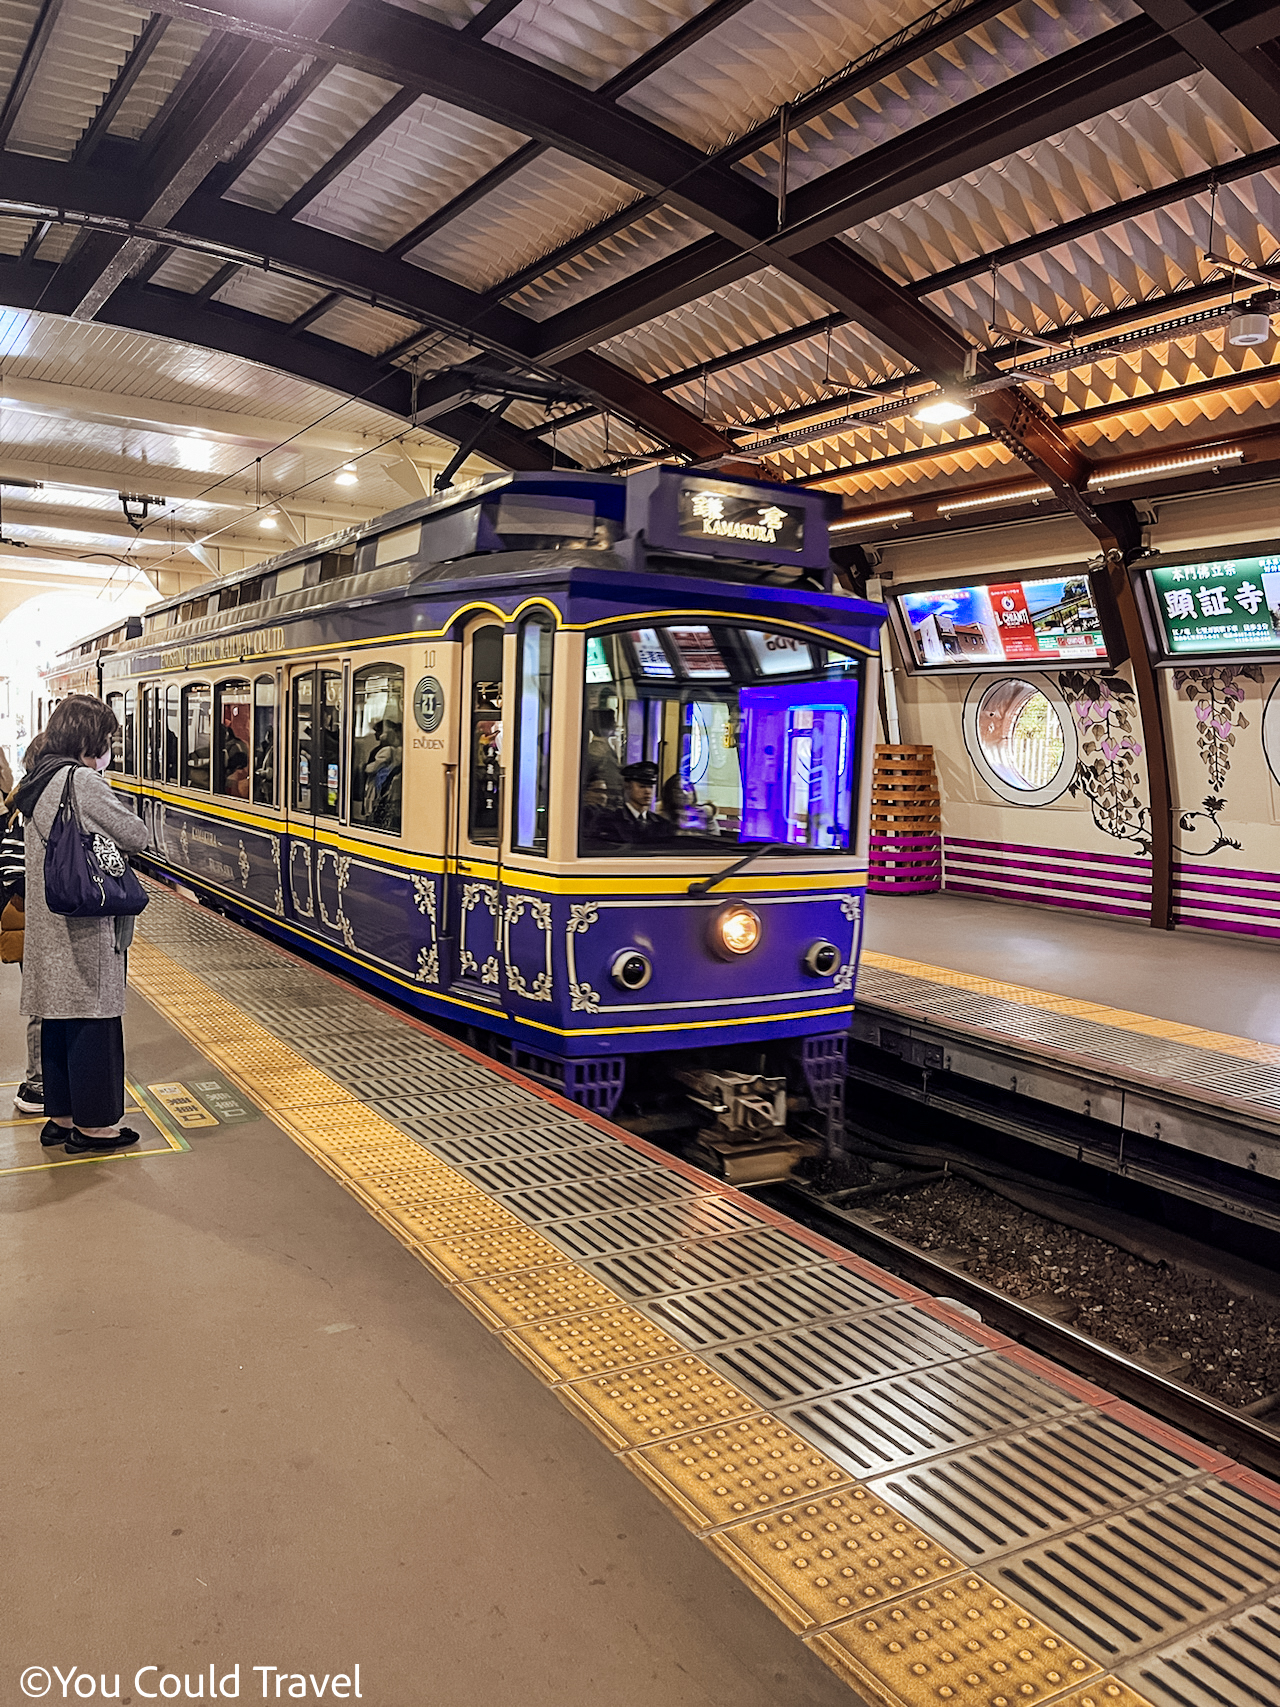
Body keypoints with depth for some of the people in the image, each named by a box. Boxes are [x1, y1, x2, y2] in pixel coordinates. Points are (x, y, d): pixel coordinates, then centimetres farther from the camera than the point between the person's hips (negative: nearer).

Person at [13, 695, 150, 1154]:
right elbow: (136, 836, -12)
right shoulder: (82, 781, -16)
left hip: (48, 926, 9)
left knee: (59, 1021, 16)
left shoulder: (40, 780, 12)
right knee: (94, 1021, 1)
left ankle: (61, 1116, 26)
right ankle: (93, 1125, 10)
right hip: (85, 925, -9)